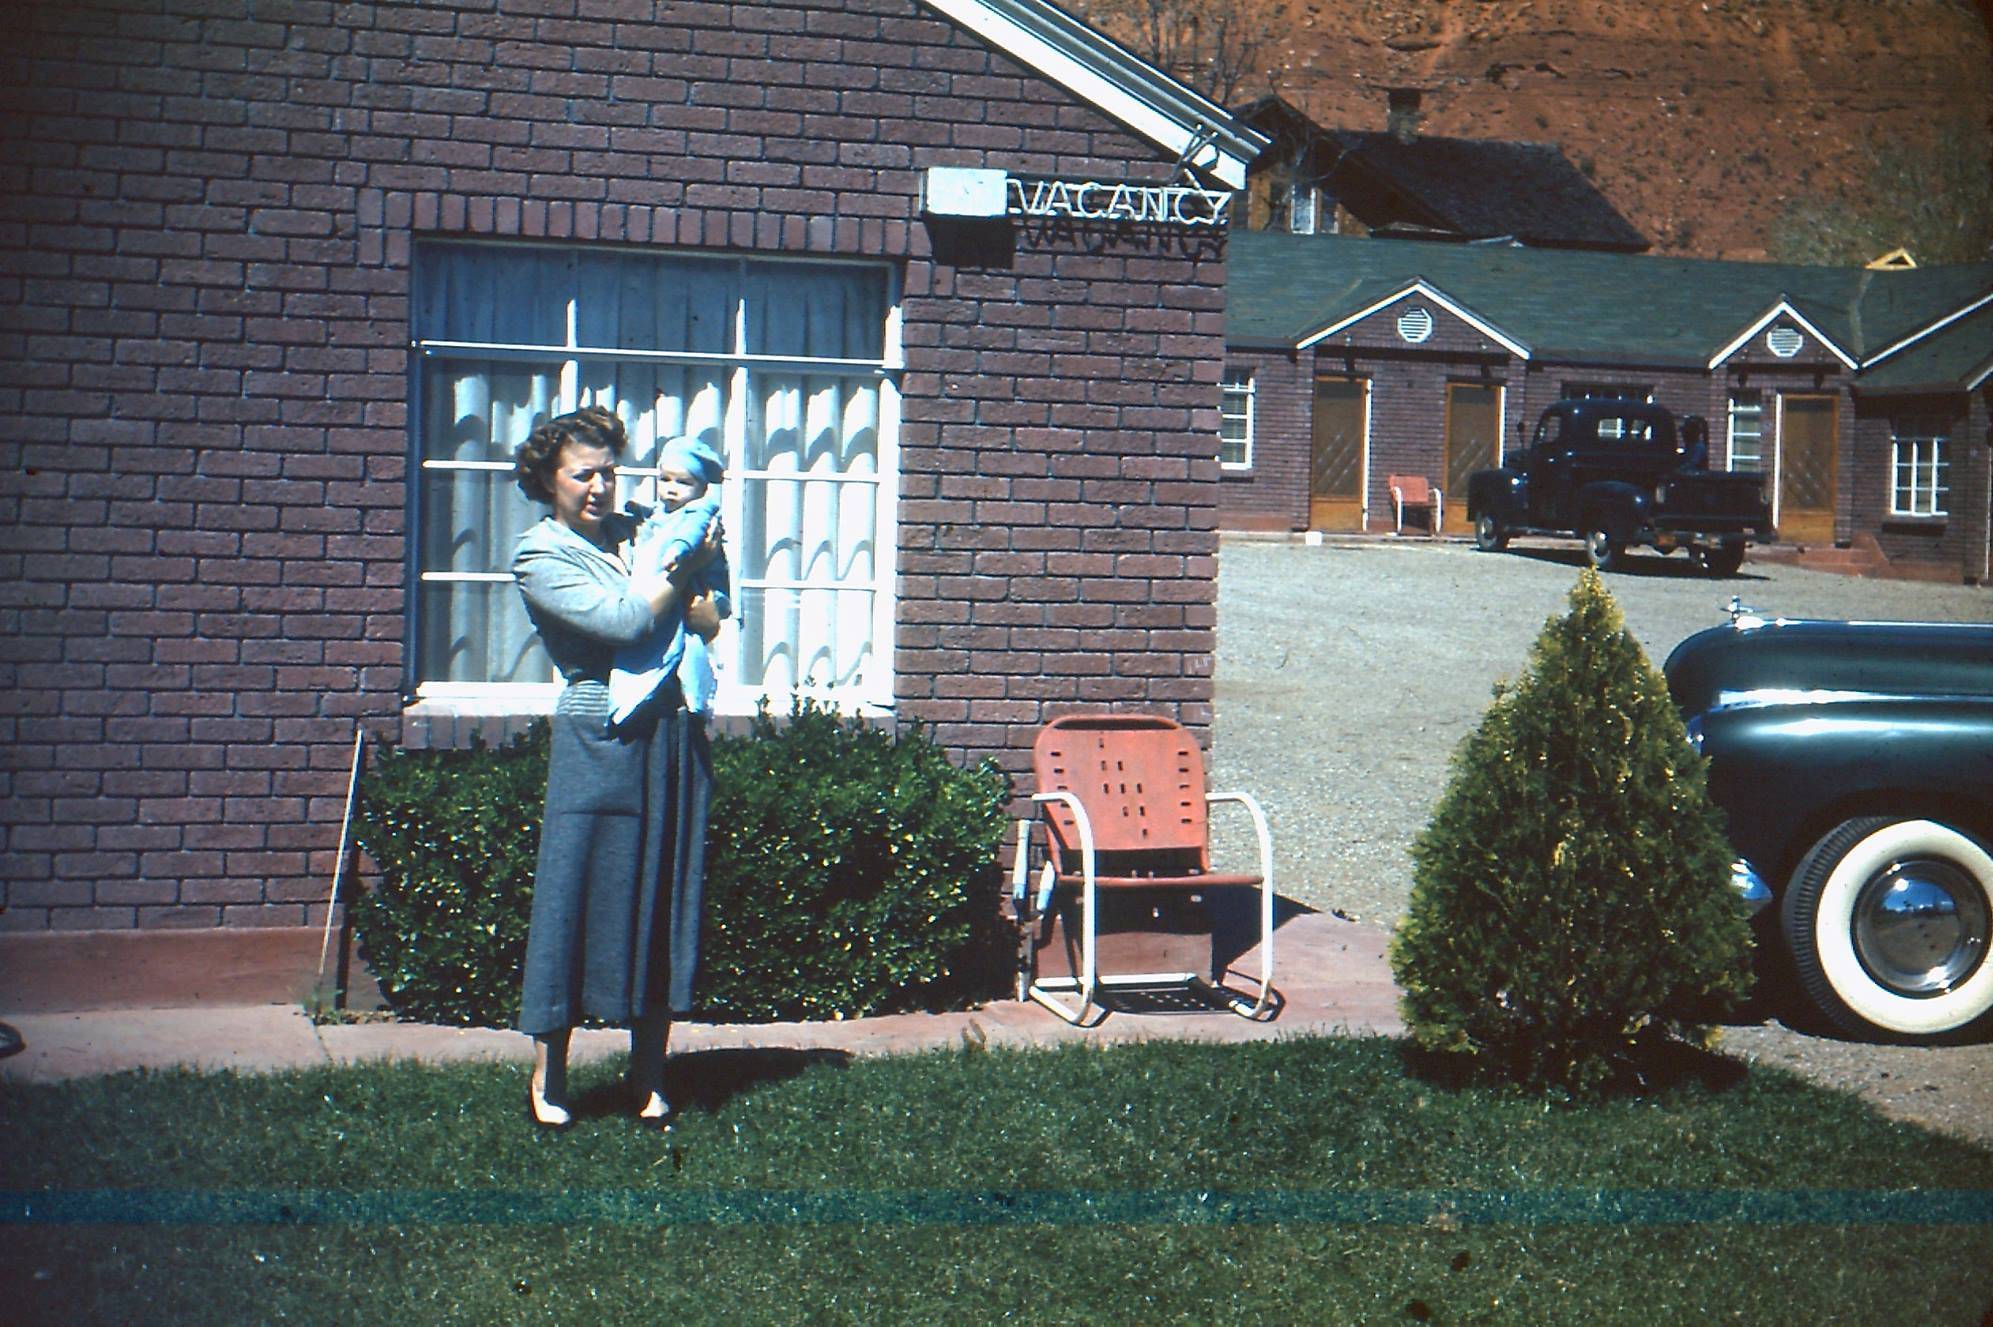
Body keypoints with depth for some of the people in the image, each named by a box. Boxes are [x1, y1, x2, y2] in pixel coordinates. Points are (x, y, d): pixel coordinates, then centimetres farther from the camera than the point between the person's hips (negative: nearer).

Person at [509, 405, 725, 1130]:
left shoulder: (640, 528, 14)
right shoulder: (539, 554, -2)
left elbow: (708, 624, 10)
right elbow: (620, 621, -15)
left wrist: (680, 569, -9)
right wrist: (684, 570, -4)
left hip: (674, 737, 5)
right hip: (599, 739, -5)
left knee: (664, 897, 6)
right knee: (579, 893, -1)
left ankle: (649, 1079, 15)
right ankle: (547, 1078, 11)